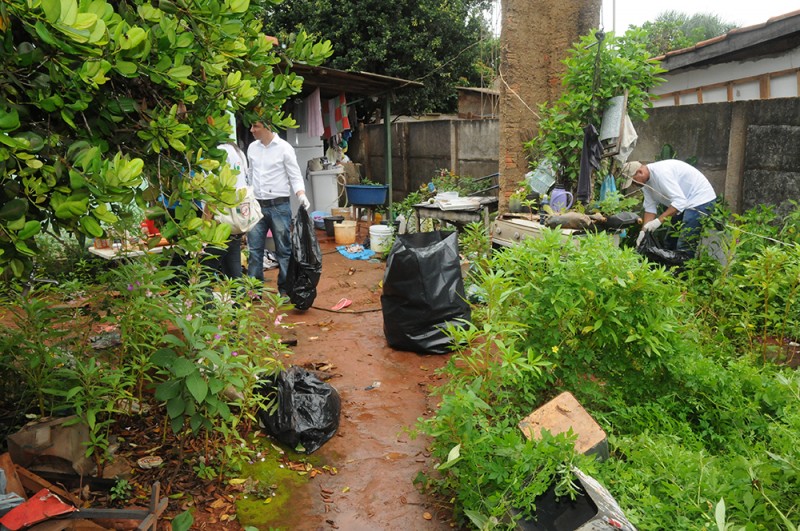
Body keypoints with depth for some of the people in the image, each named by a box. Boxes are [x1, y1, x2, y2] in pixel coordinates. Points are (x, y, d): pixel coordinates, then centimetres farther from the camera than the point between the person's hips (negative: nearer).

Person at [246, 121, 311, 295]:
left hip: (279, 206, -4)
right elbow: (251, 176, 16)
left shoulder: (284, 148, -6)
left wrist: (302, 195, -23)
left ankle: (285, 289, 13)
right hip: (257, 206, 4)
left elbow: (295, 176, -6)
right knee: (254, 249, 5)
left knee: (284, 250, 3)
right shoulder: (252, 147, 8)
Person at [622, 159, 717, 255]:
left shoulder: (661, 172, -28)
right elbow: (650, 207, 1)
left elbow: (680, 201, -32)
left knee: (684, 248, -14)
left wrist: (659, 220, -34)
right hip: (685, 202, 10)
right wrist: (643, 231, -8)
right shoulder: (646, 180, 1)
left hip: (701, 201, -10)